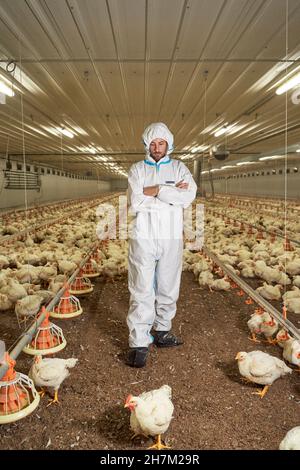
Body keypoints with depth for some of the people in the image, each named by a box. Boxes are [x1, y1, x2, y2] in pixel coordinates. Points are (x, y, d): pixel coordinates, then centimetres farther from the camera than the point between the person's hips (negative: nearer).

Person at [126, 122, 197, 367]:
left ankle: (162, 331, 30)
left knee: (168, 288, 12)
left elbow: (189, 195, -10)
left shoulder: (179, 168, 10)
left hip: (171, 238, 2)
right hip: (143, 238, -2)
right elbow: (135, 203, -10)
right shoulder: (137, 169, 7)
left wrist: (156, 190, -13)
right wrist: (172, 192, -10)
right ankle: (139, 343, 4)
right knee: (142, 291, -3)